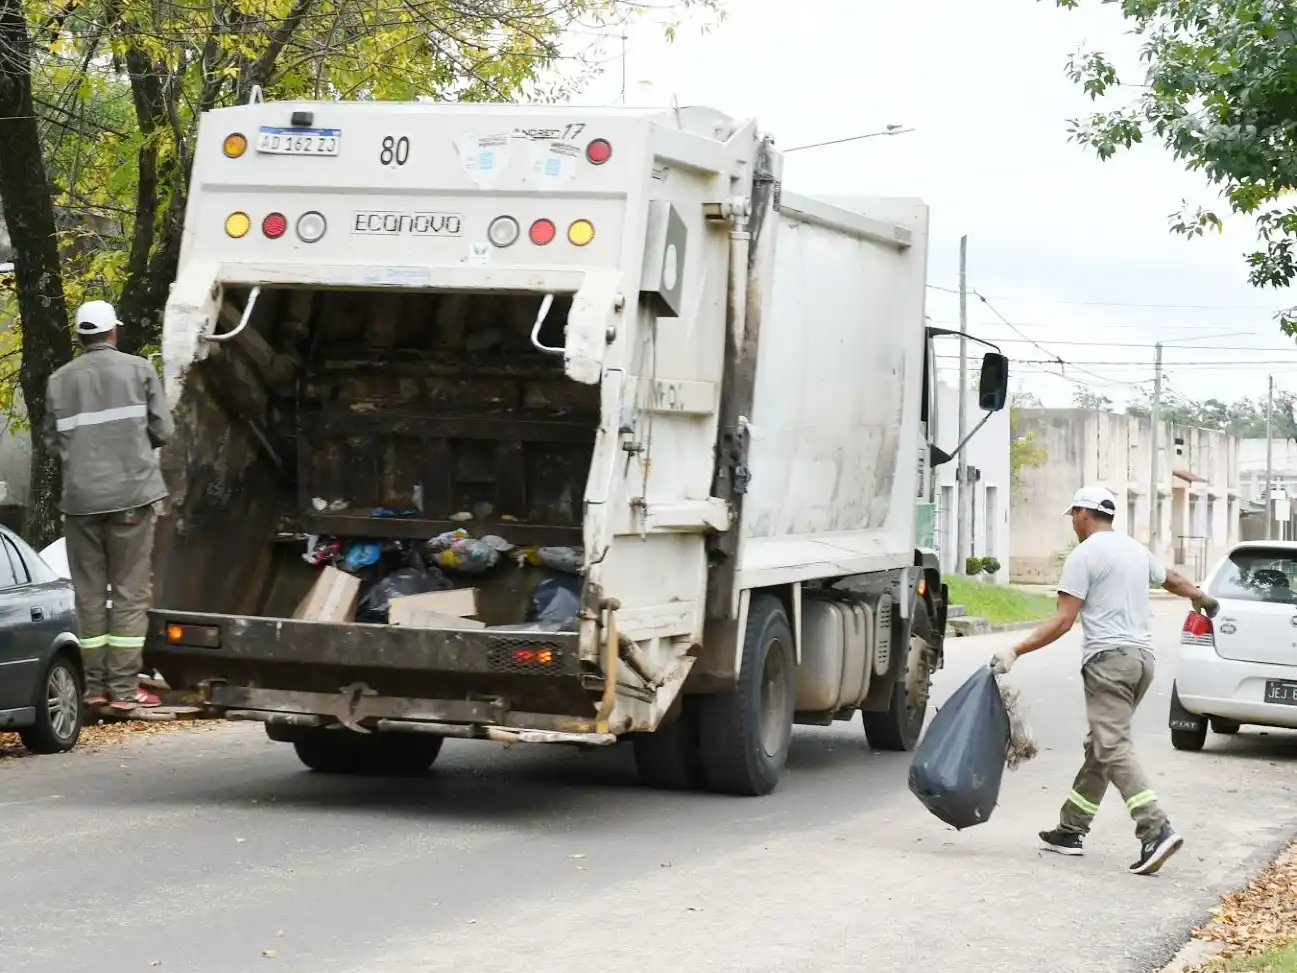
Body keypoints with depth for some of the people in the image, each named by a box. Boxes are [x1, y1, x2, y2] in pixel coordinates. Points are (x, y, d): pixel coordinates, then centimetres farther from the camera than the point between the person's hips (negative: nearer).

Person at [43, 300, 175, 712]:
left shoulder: (60, 380, 4)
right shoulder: (138, 369, -1)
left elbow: (53, 441, 6)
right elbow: (163, 429, -2)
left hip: (80, 497, 2)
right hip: (132, 494, -2)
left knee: (90, 592, 10)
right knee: (131, 592, 2)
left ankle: (95, 685, 11)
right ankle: (123, 687, -1)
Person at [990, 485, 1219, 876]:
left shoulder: (1084, 555, -7)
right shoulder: (1137, 550, 17)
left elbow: (1063, 622, -14)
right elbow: (1172, 579, 36)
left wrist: (1016, 651, -13)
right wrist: (1202, 598, 57)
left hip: (1109, 658, -9)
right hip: (1143, 656, 9)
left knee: (1113, 747, -13)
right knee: (1101, 746, 14)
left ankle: (1156, 830, -26)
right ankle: (1071, 829, 19)